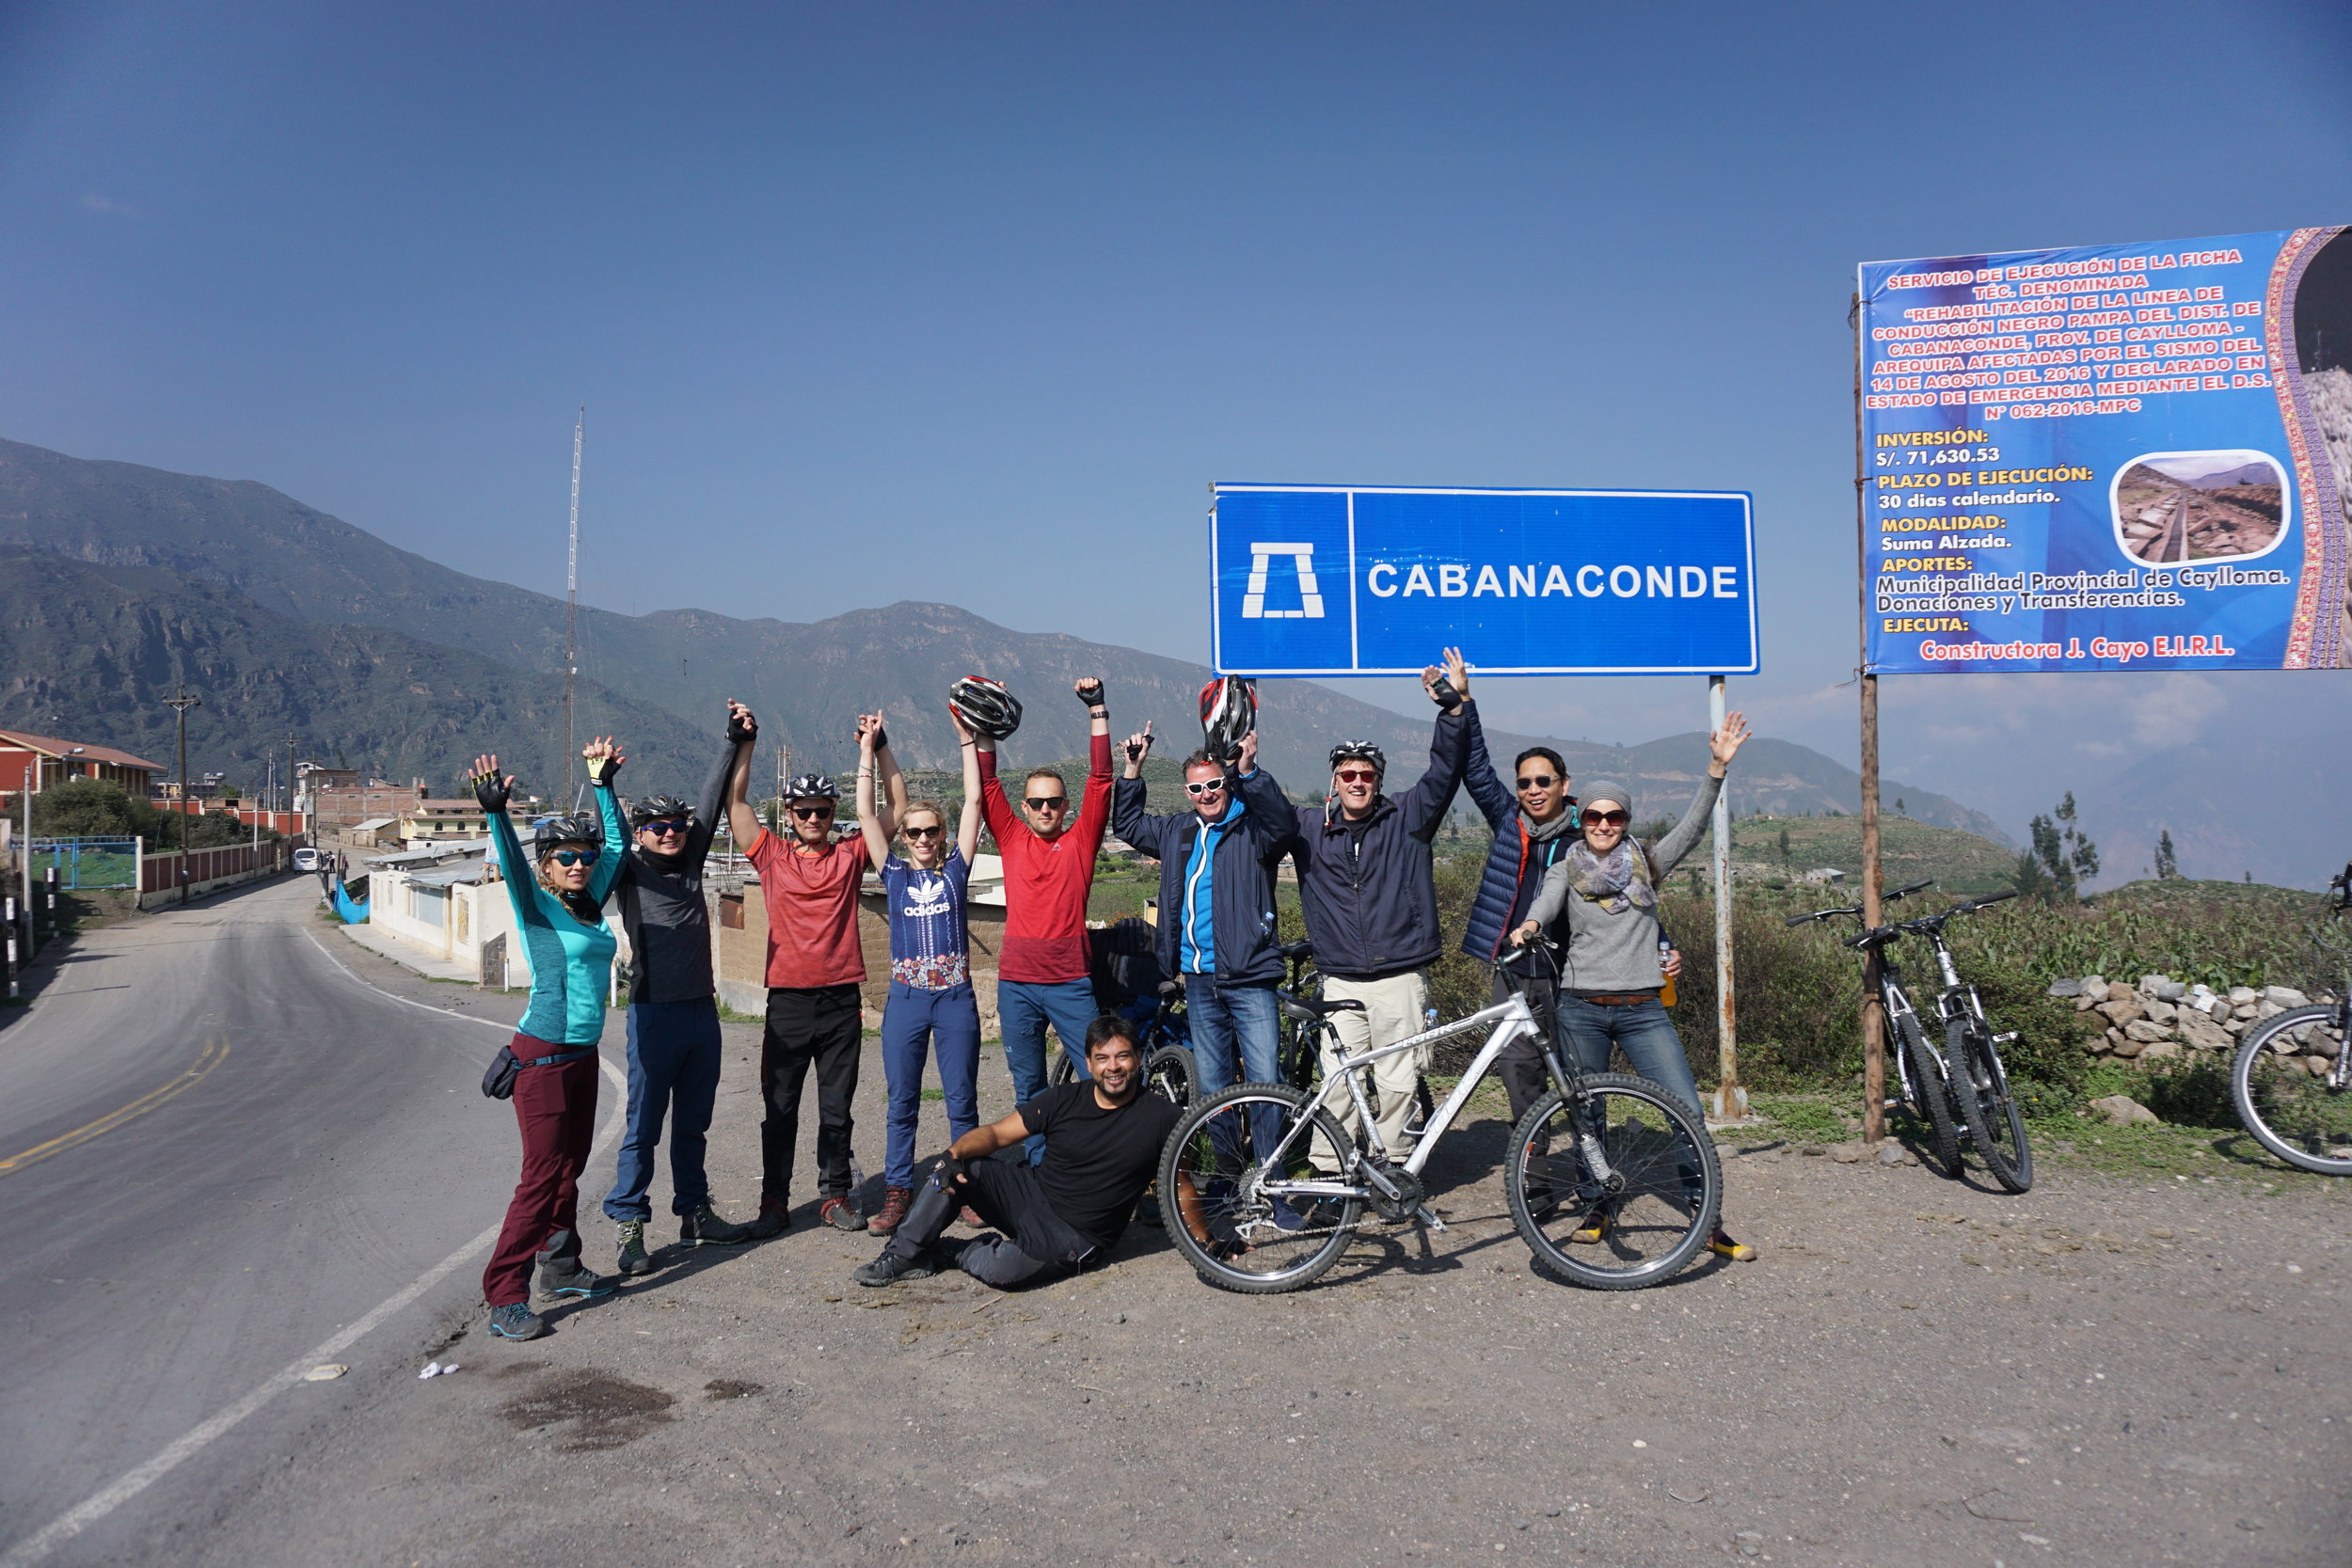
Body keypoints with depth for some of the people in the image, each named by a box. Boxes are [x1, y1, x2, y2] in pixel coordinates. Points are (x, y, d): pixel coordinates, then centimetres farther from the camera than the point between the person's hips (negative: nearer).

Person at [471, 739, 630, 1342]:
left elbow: (616, 843, 18)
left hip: (583, 1056, 7)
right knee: (543, 1174, -8)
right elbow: (512, 861, -24)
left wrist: (602, 783, 18)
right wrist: (496, 813, -40)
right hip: (544, 1055, -7)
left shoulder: (591, 904, 10)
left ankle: (561, 1269, 24)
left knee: (570, 1167, 13)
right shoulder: (536, 905, -6)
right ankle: (505, 1297, -2)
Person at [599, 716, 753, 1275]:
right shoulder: (630, 871, 0)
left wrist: (736, 743, 12)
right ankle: (630, 1228, 8)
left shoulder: (689, 864, 12)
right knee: (643, 1126, 0)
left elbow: (711, 804, 12)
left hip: (702, 1011, 5)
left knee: (693, 1124, 15)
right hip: (655, 1013, -5)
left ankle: (695, 1214, 25)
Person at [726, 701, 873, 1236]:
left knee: (837, 1107, 9)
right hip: (787, 1000, 0)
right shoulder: (772, 856, 5)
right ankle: (774, 1202, 15)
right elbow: (735, 801, 0)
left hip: (841, 998, 1)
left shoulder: (850, 856, 5)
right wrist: (745, 742, -6)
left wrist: (871, 750, -6)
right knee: (780, 1108, 6)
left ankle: (835, 1195, 20)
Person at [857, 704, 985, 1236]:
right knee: (902, 1103, 6)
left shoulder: (954, 869, 5)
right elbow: (867, 814, 1)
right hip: (905, 999, 1)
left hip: (956, 998, -1)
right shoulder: (894, 874, 6)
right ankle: (897, 1192, 14)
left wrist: (966, 738, -2)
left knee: (962, 1101, 5)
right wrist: (870, 749, -1)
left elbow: (974, 801, 1)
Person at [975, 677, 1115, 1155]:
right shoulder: (1012, 839, 8)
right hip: (1016, 984, 2)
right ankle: (1038, 1168, 22)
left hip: (1070, 984, -2)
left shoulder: (1080, 841, 4)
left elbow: (1100, 779, -3)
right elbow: (987, 784, 4)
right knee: (1028, 1088, 11)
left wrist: (1097, 711, -7)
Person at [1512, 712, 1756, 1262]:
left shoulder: (1647, 865, 8)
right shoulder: (1567, 870, 6)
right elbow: (1545, 904, -12)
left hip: (1642, 1010, 0)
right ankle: (1596, 1211, 27)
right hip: (1580, 1009, 0)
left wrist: (1718, 767, -14)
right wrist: (1528, 927, -36)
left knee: (1688, 1113, -7)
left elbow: (1692, 825, -3)